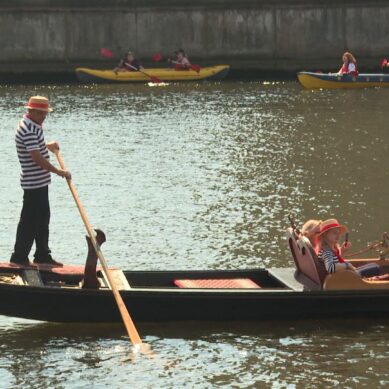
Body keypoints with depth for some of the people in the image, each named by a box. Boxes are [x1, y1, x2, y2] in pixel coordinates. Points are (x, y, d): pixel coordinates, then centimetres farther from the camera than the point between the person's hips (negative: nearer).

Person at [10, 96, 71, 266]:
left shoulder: (34, 126, 11)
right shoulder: (28, 131, -22)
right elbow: (37, 158, -28)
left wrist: (47, 146, 24)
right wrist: (59, 172, -25)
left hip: (40, 182, 10)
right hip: (34, 183, -10)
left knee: (42, 219, 16)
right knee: (29, 220, -3)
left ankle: (42, 255, 24)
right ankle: (19, 257, 4)